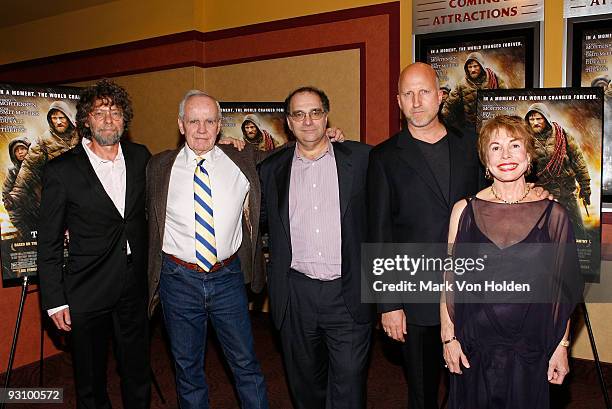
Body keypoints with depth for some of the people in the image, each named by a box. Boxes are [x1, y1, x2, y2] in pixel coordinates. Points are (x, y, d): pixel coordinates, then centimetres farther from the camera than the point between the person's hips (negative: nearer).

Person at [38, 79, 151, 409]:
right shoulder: (61, 170, -9)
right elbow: (49, 243, -5)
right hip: (86, 293, -3)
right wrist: (55, 301, -7)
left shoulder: (140, 157, 1)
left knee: (138, 374, 18)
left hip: (135, 289, 3)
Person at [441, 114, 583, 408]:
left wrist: (561, 346, 2)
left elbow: (563, 288, 2)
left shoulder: (553, 214, -3)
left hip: (530, 348, 0)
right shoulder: (465, 210, -4)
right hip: (474, 345, 0)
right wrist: (448, 337, -2)